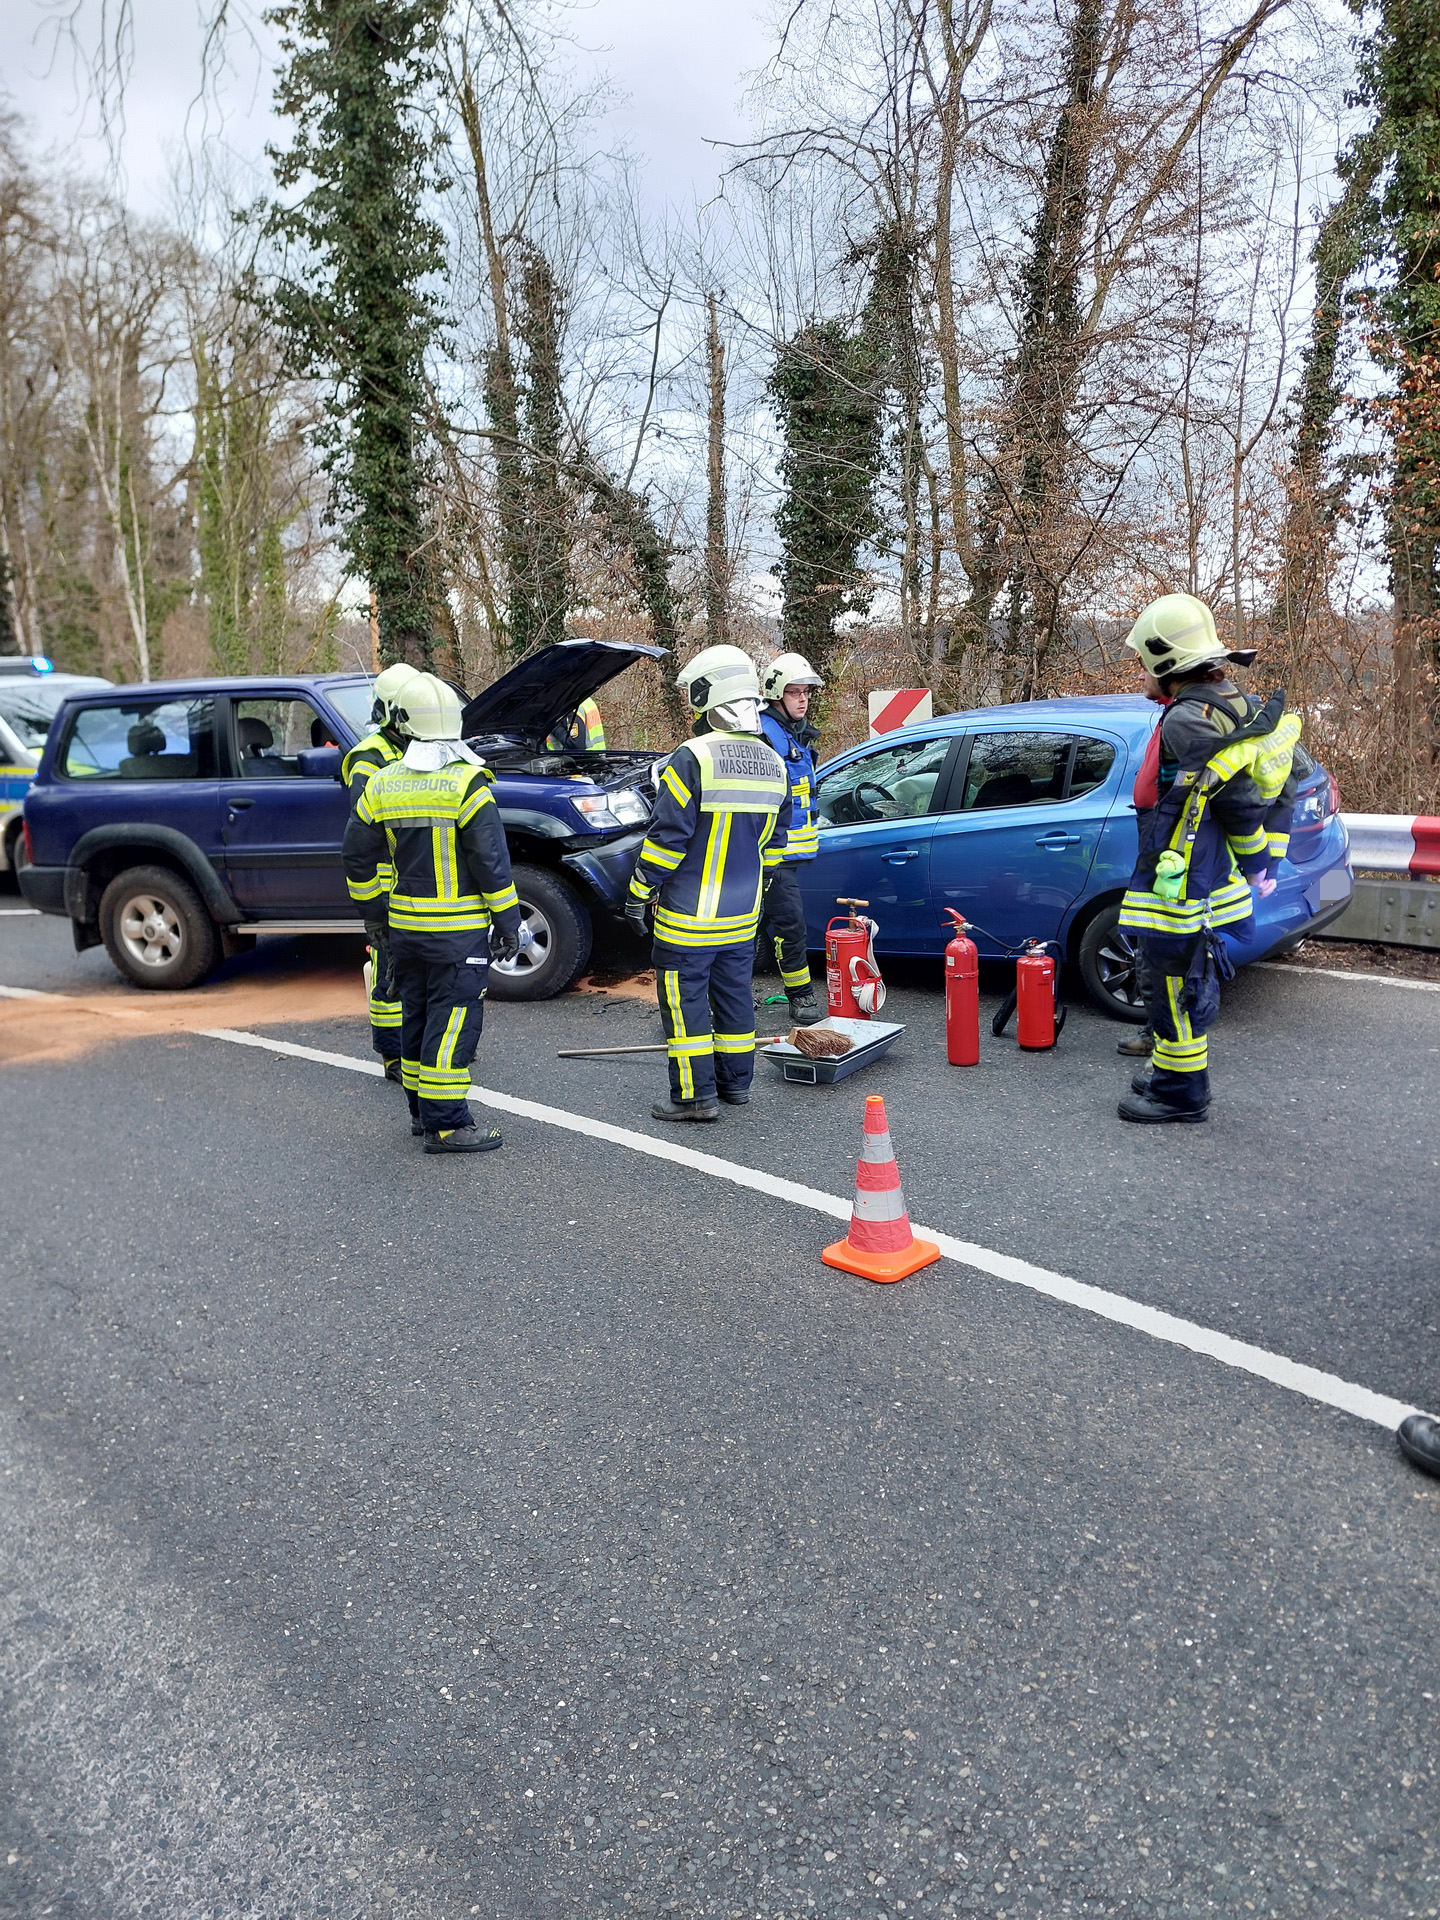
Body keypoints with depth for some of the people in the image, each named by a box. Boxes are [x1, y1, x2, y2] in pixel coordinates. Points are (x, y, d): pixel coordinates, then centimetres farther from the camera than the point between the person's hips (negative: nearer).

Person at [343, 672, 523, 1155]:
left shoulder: (381, 784, 5)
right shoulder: (467, 783, -12)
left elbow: (359, 858, 11)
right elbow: (491, 860, -14)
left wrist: (374, 914, 21)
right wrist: (508, 921, -6)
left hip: (403, 927, 6)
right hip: (458, 930, -6)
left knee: (418, 1017, 17)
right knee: (452, 1020, -3)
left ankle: (421, 1110, 26)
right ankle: (445, 1123, -1)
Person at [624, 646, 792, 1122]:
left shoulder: (693, 757, -18)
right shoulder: (773, 763, 7)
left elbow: (666, 836, -18)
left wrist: (639, 893, -9)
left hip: (690, 912, -7)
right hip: (743, 914, 7)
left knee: (685, 998, 2)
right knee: (734, 994, 17)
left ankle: (695, 1095, 5)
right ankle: (736, 1082, 26)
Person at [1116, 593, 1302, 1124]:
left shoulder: (1186, 721, -21)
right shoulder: (1240, 704, 8)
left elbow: (1240, 801, -23)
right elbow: (1282, 784, 11)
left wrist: (1254, 861, -6)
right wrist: (1265, 862, 14)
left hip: (1178, 885, -10)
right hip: (1214, 878, 10)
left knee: (1172, 984, 1)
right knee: (1190, 979, 20)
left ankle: (1182, 1093, 13)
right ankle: (1173, 1074, 35)